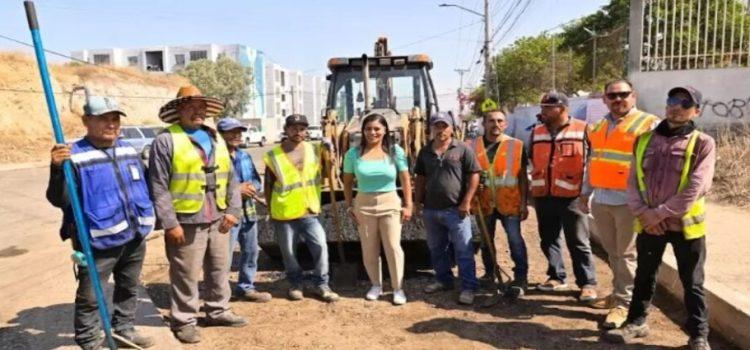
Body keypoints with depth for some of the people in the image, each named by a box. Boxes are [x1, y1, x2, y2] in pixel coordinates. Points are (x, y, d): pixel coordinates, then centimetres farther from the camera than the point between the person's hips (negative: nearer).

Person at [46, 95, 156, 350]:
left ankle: (124, 329, 39)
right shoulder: (74, 156, -14)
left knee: (129, 289, 21)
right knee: (90, 297, 4)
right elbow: (59, 199, -19)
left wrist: (147, 219, 20)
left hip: (134, 238, 7)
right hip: (98, 242, -6)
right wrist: (58, 169, -34)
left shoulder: (129, 151, 8)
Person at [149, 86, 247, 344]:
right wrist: (170, 223, -14)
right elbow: (159, 187, -11)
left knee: (219, 269, 16)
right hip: (186, 221, -6)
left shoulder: (216, 139, 14)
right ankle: (183, 321, 19)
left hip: (217, 220, 6)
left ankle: (218, 311, 32)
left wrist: (233, 210, 6)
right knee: (186, 275, 3)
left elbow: (231, 178, 15)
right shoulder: (166, 140, -7)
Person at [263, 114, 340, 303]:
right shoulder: (274, 155, -5)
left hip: (309, 211, 2)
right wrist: (270, 211, 5)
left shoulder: (314, 150, 2)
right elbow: (268, 185, 3)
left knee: (320, 246, -4)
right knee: (289, 253, 9)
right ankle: (296, 284, 30)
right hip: (284, 213, -2)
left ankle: (321, 285, 12)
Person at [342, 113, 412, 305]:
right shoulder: (354, 153, -4)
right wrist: (349, 206, 0)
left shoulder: (395, 151, -5)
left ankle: (398, 288, 14)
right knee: (369, 250, 10)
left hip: (390, 203, -1)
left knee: (393, 247, -1)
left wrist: (408, 205, -3)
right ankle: (376, 285, 29)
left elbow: (405, 180, 0)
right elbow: (348, 182, 4)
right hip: (363, 204, 1)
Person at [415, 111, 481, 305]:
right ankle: (443, 280, 32)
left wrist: (466, 201, -11)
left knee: (464, 250, -2)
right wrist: (418, 201, 9)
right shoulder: (425, 152, 9)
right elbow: (420, 178, 15)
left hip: (455, 209, -5)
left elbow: (474, 175, -6)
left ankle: (468, 287, 6)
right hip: (431, 209, 5)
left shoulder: (462, 149, -4)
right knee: (436, 249, 16)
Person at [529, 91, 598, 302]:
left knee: (578, 242, 1)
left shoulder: (582, 130, -3)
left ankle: (588, 283, 10)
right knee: (548, 240, 12)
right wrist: (532, 191, 17)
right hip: (543, 196, 5)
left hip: (571, 196, -5)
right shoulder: (537, 132, 11)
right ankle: (556, 277, 25)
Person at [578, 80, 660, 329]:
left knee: (627, 254, 2)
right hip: (601, 200, 6)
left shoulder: (649, 124, -5)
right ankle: (618, 294, 28)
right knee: (613, 252, 15)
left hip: (630, 201, -6)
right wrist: (585, 193, 20)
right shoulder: (598, 127, 15)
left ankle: (623, 303, 10)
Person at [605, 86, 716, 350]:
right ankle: (636, 322, 32)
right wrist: (642, 212, -10)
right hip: (648, 224, 3)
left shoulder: (702, 143, -5)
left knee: (692, 283, 9)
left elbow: (696, 189, -14)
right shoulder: (645, 140, 6)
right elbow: (633, 180, 4)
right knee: (644, 276, 16)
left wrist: (660, 213, -15)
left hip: (685, 225, -3)